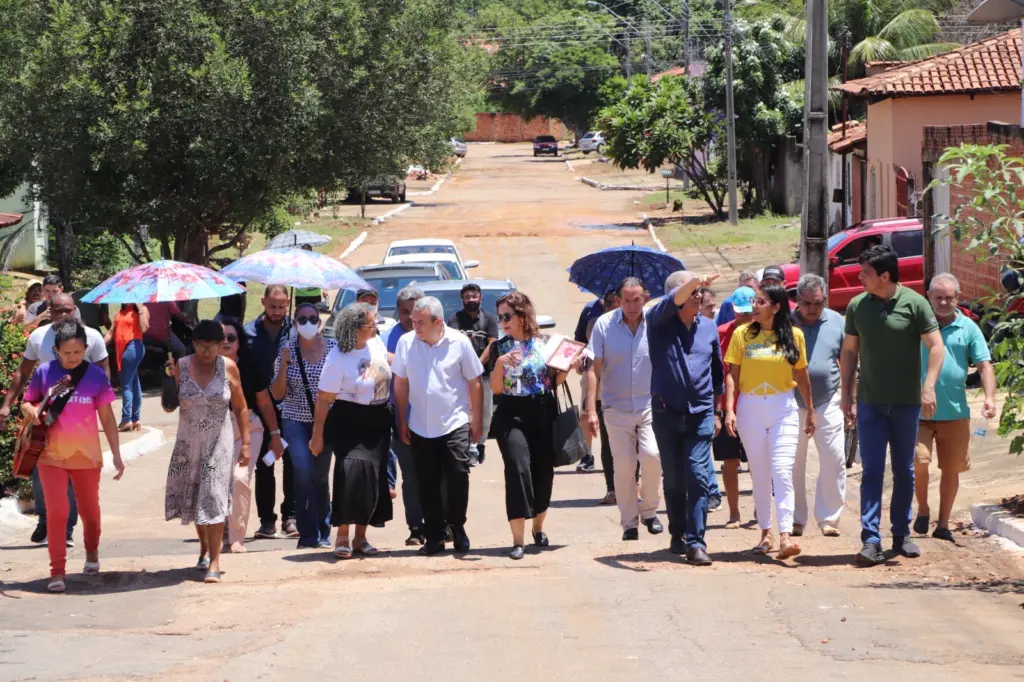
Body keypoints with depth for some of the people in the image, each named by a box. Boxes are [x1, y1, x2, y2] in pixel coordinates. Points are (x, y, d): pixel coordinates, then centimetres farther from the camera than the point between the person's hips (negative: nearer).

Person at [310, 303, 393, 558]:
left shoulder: (376, 342, -1)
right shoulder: (338, 359, -19)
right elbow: (324, 400, -16)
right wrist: (317, 436, -14)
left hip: (379, 422, 6)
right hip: (349, 422, -6)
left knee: (374, 476, 5)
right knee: (352, 470, -21)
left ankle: (360, 537, 16)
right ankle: (342, 536, -13)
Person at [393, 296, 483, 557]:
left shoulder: (459, 342, -6)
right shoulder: (406, 343, -2)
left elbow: (474, 383, 0)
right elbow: (401, 384, 6)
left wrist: (476, 419, -1)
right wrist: (402, 421, 5)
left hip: (455, 423, -2)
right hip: (420, 426, 2)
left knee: (458, 474, -9)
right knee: (427, 484, 4)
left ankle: (457, 526, 12)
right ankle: (434, 537, 13)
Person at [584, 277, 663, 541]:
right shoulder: (605, 324, -2)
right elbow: (594, 368, -2)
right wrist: (590, 408, -8)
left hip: (650, 404, 0)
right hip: (617, 407, 0)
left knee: (651, 455, -18)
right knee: (624, 465, -1)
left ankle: (649, 510, 4)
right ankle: (629, 522, 12)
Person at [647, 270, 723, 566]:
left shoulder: (709, 328, 8)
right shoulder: (659, 322, -1)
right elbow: (670, 303, -25)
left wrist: (716, 413, 25)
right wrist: (692, 283, -43)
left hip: (701, 413, 1)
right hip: (667, 413, -1)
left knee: (699, 477, -10)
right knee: (673, 480, 8)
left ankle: (695, 542, -12)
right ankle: (678, 535, 24)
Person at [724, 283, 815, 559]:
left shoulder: (793, 336, 2)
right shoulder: (743, 334, 2)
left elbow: (801, 375, 10)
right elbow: (732, 374, 1)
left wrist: (810, 411, 13)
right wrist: (729, 410, -9)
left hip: (783, 408, -1)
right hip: (750, 408, 1)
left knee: (782, 471, -12)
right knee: (759, 474, 8)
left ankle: (786, 536, -19)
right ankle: (766, 533, 18)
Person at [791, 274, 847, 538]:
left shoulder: (836, 322, 5)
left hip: (827, 404, 1)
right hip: (792, 405, -1)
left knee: (834, 461, -4)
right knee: (793, 464, 3)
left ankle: (829, 518, 4)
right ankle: (795, 520, 13)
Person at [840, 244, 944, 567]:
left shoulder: (914, 304, -6)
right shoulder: (857, 306, 2)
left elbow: (936, 346, -6)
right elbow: (849, 352, 10)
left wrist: (928, 387, -16)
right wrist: (846, 394, 6)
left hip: (906, 403, -1)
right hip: (870, 403, 1)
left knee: (904, 471, 9)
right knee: (872, 471, -6)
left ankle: (901, 535, 21)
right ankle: (871, 541, -10)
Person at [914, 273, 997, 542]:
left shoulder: (968, 328, 5)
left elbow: (984, 365, 2)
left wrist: (989, 397, -13)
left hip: (955, 412, 2)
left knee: (951, 469, 7)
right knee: (918, 460, -14)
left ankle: (943, 524, 19)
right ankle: (923, 510, 11)